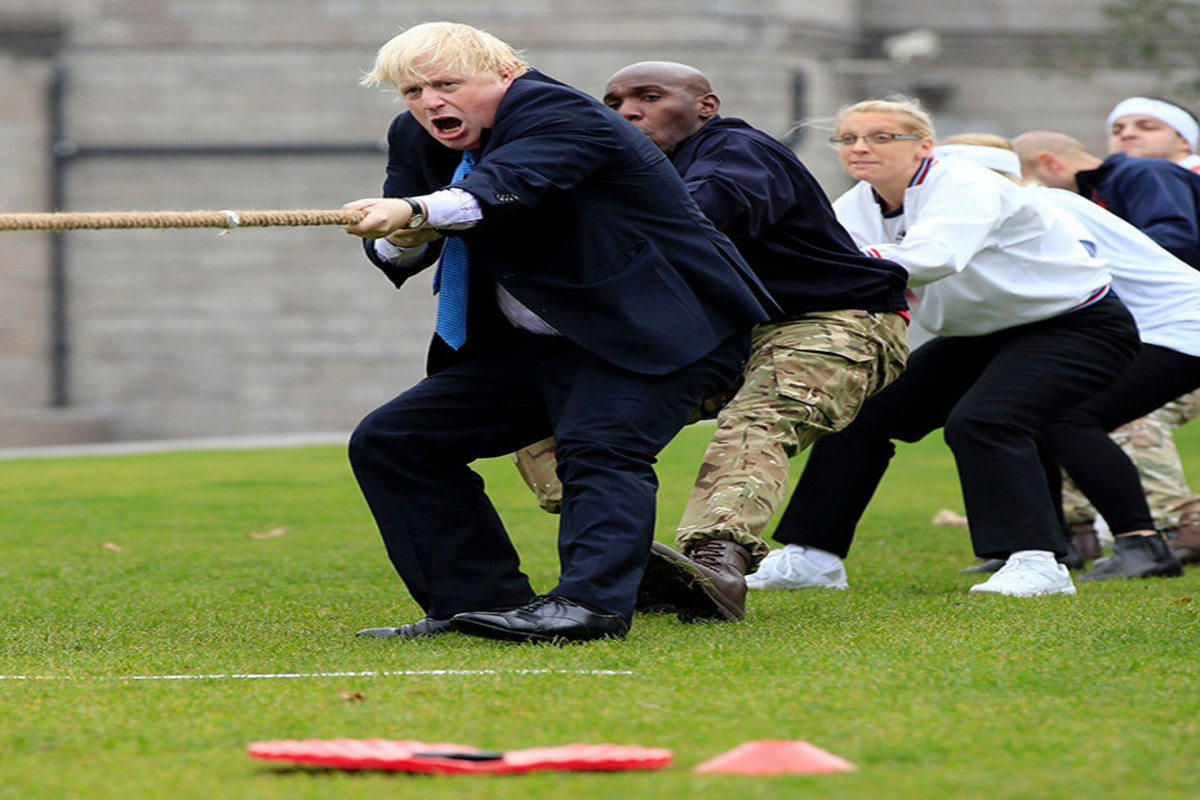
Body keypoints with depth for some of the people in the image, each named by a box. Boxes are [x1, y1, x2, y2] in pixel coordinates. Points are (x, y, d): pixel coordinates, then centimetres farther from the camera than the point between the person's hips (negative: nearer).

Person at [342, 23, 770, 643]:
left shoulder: (559, 114, -18)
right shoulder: (417, 139, 8)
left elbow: (507, 186, -37)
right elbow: (393, 250, 3)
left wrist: (418, 210, -55)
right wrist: (401, 239, -22)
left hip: (652, 331, -8)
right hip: (531, 346, 9)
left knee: (599, 447, -31)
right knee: (386, 443, 3)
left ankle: (590, 603, -44)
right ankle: (482, 599, -1)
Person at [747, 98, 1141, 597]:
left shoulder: (967, 187, -26)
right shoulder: (857, 207, -2)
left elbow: (932, 257, -46)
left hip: (1076, 327, -8)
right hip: (981, 339, 8)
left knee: (980, 420, -31)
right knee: (863, 414, 0)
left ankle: (1035, 563, -31)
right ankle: (810, 559, 7)